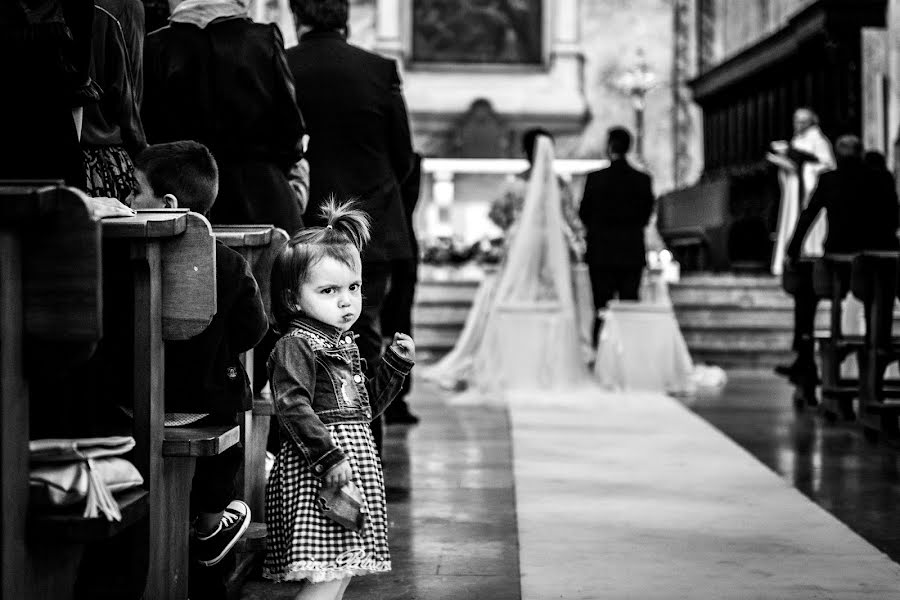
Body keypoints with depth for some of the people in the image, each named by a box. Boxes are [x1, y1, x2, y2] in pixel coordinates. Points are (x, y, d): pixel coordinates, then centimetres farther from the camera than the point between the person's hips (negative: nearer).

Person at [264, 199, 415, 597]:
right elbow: (293, 408, -22)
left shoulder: (344, 345, 18)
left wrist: (396, 365, 15)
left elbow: (364, 406, 25)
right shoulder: (295, 345, -12)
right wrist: (330, 457, -26)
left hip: (355, 469, 10)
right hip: (316, 475, -10)